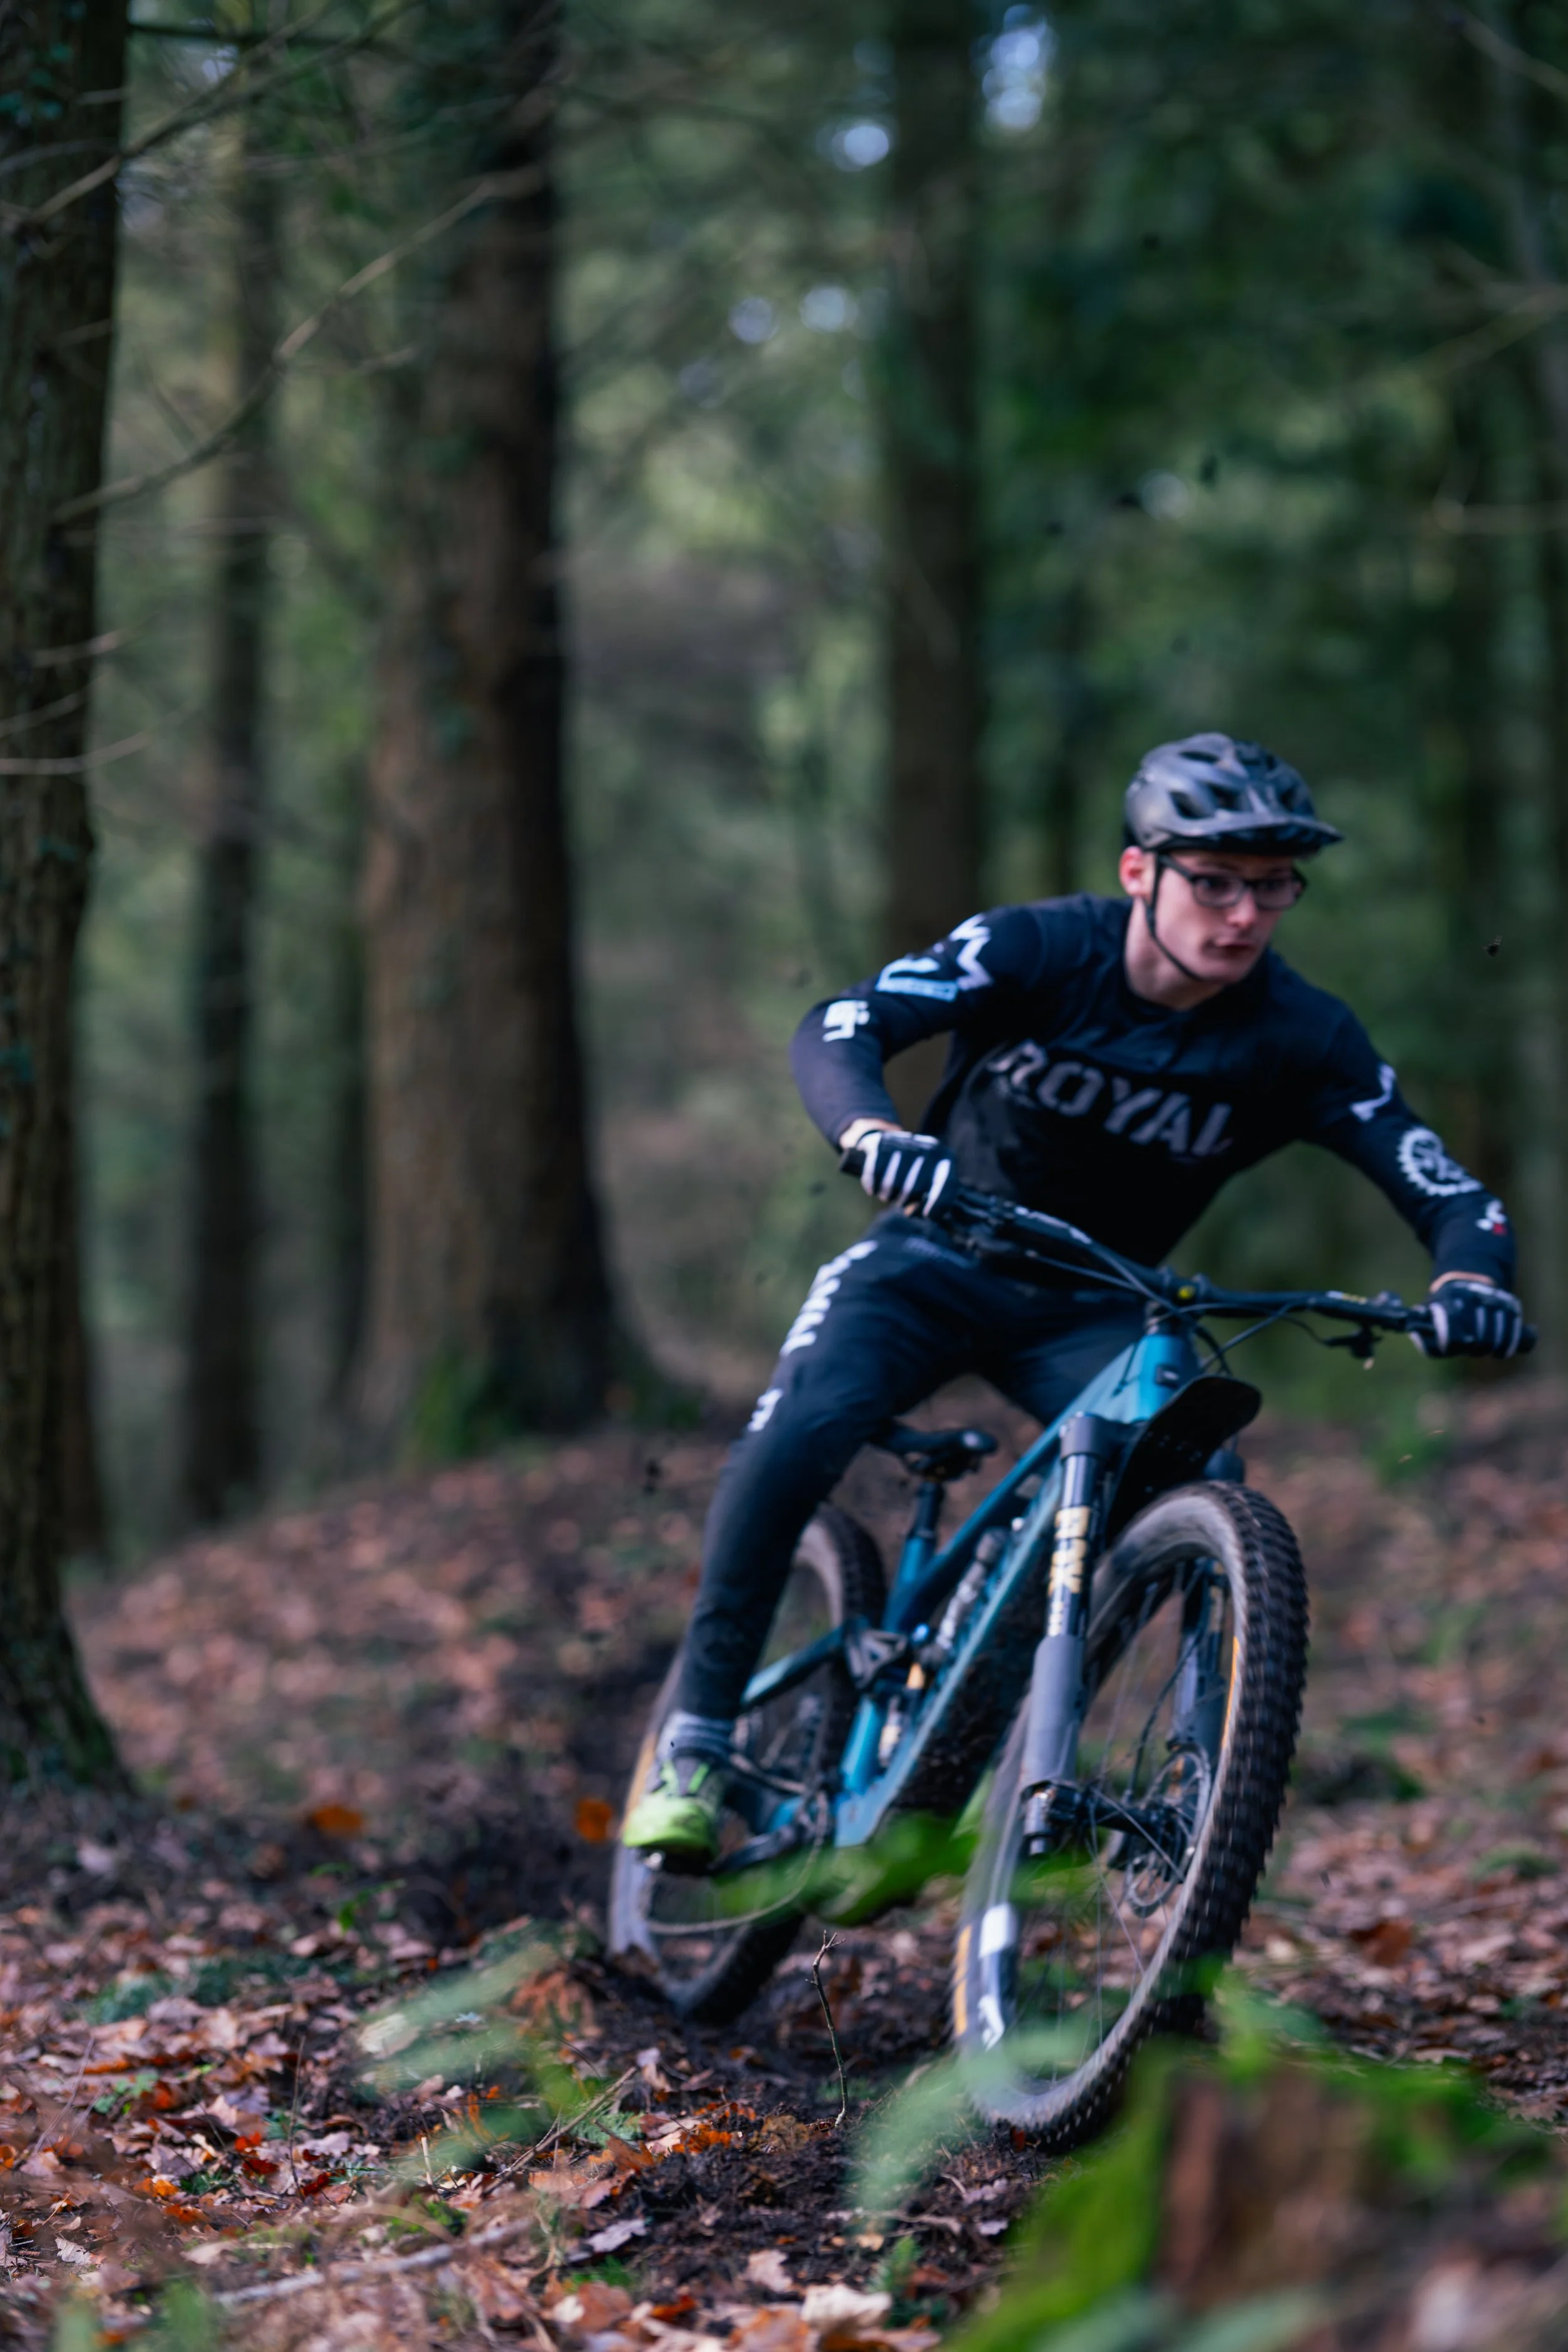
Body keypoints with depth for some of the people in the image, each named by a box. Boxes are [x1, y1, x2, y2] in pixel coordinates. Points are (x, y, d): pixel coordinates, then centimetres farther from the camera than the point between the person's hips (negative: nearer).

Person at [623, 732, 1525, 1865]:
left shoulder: (1302, 1038, -16)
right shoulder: (1039, 947, -20)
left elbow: (1444, 1188, -19)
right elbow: (839, 1028, -31)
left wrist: (1472, 1276, -44)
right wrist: (876, 1135, -53)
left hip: (1090, 1310, 2)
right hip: (935, 1258, -2)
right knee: (789, 1447, -28)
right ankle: (697, 1744, -11)